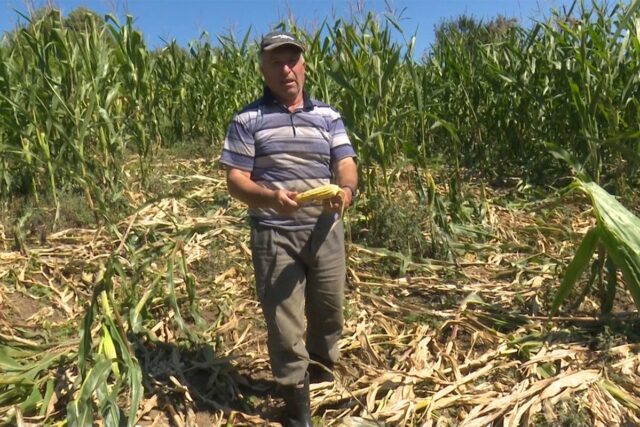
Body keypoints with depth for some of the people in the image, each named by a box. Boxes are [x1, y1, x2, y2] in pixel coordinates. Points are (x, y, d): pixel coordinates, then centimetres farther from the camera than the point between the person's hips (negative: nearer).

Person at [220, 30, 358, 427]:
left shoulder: (329, 116, 7)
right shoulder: (248, 120, -2)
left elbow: (347, 167, 1)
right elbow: (236, 181, -7)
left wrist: (345, 191, -23)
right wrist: (270, 196, -27)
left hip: (325, 232, 4)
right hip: (274, 236, -3)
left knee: (329, 314, 19)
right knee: (284, 326, 3)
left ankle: (324, 383, 48)